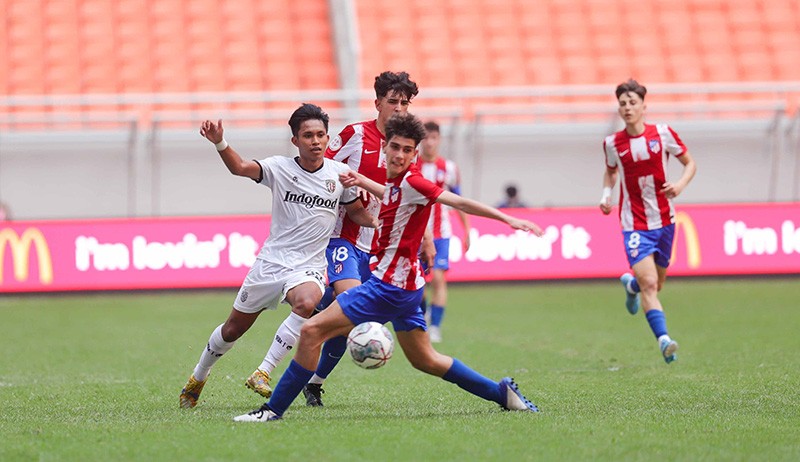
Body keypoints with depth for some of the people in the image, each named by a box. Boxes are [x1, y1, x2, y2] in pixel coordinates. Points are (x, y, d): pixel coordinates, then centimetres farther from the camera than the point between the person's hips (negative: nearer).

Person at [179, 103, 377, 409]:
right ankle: (198, 377, 38)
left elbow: (357, 213, 15)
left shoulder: (339, 174, -1)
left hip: (308, 268, 0)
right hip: (270, 262, 0)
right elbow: (240, 167, -24)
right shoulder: (280, 168, -7)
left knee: (307, 303, -35)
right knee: (234, 328, 11)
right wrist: (219, 143, -43)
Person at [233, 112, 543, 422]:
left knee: (312, 331, -11)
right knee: (425, 360, 21)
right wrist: (362, 181, 23)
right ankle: (502, 393, 26)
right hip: (403, 284, 10)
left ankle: (274, 408, -7)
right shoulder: (395, 183, 11)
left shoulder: (410, 182, -15)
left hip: (390, 285, -10)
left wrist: (507, 219, -26)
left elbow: (460, 202, -20)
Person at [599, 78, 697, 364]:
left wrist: (680, 185, -13)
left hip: (664, 220, 2)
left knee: (655, 284, 15)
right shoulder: (612, 144, -2)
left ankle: (631, 283, 50)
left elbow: (690, 163, 6)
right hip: (635, 224, -2)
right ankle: (664, 340, -25)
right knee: (649, 284, -20)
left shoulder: (663, 134, -5)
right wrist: (606, 193, 0)